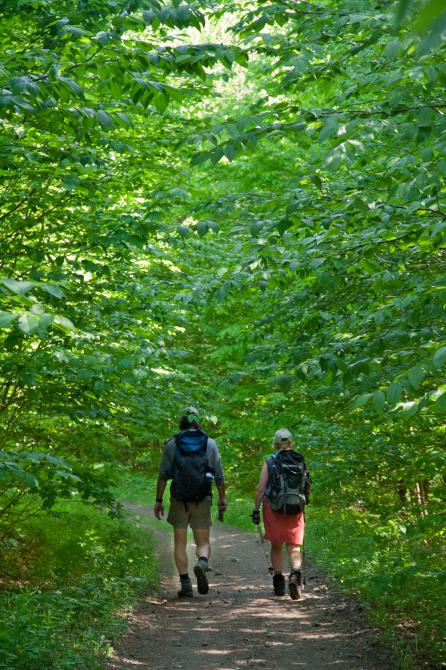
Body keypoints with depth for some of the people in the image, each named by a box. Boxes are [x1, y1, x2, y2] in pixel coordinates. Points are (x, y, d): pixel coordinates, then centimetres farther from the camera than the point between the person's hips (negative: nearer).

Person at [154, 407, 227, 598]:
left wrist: (159, 500, 3)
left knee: (180, 544, 10)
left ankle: (185, 584, 1)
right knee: (203, 542, 9)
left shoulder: (172, 444, 1)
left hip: (179, 500, -1)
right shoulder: (210, 443, 5)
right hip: (203, 499, 1)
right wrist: (222, 498, 11)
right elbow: (219, 475, 3)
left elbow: (163, 475, -2)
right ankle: (202, 563, -23)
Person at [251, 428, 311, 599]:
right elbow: (307, 488, 8)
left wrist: (256, 510, -2)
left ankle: (279, 582, 13)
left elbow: (261, 488, -6)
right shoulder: (300, 462, 6)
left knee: (276, 547, 12)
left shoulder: (269, 463, -1)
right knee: (294, 547, 1)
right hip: (296, 510, 1)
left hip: (274, 509, -1)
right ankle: (296, 573, -26)